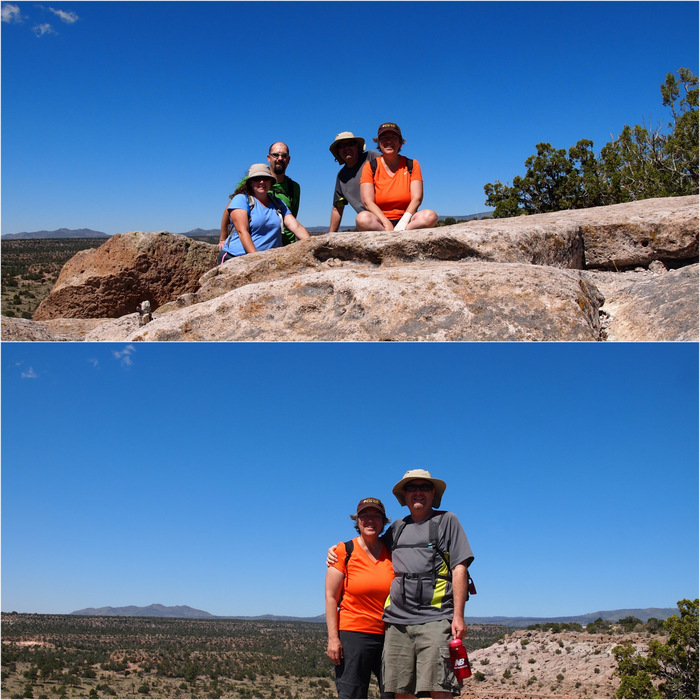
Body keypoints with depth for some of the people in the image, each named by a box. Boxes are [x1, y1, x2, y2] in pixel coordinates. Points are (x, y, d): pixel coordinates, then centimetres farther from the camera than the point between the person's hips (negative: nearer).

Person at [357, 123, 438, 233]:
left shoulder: (412, 165, 11)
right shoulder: (370, 167, 6)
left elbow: (417, 198, -1)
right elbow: (367, 202, -6)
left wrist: (403, 222, -20)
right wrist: (387, 225, -22)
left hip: (406, 220, 2)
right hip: (380, 222, -2)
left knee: (430, 216, -29)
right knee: (363, 218, -36)